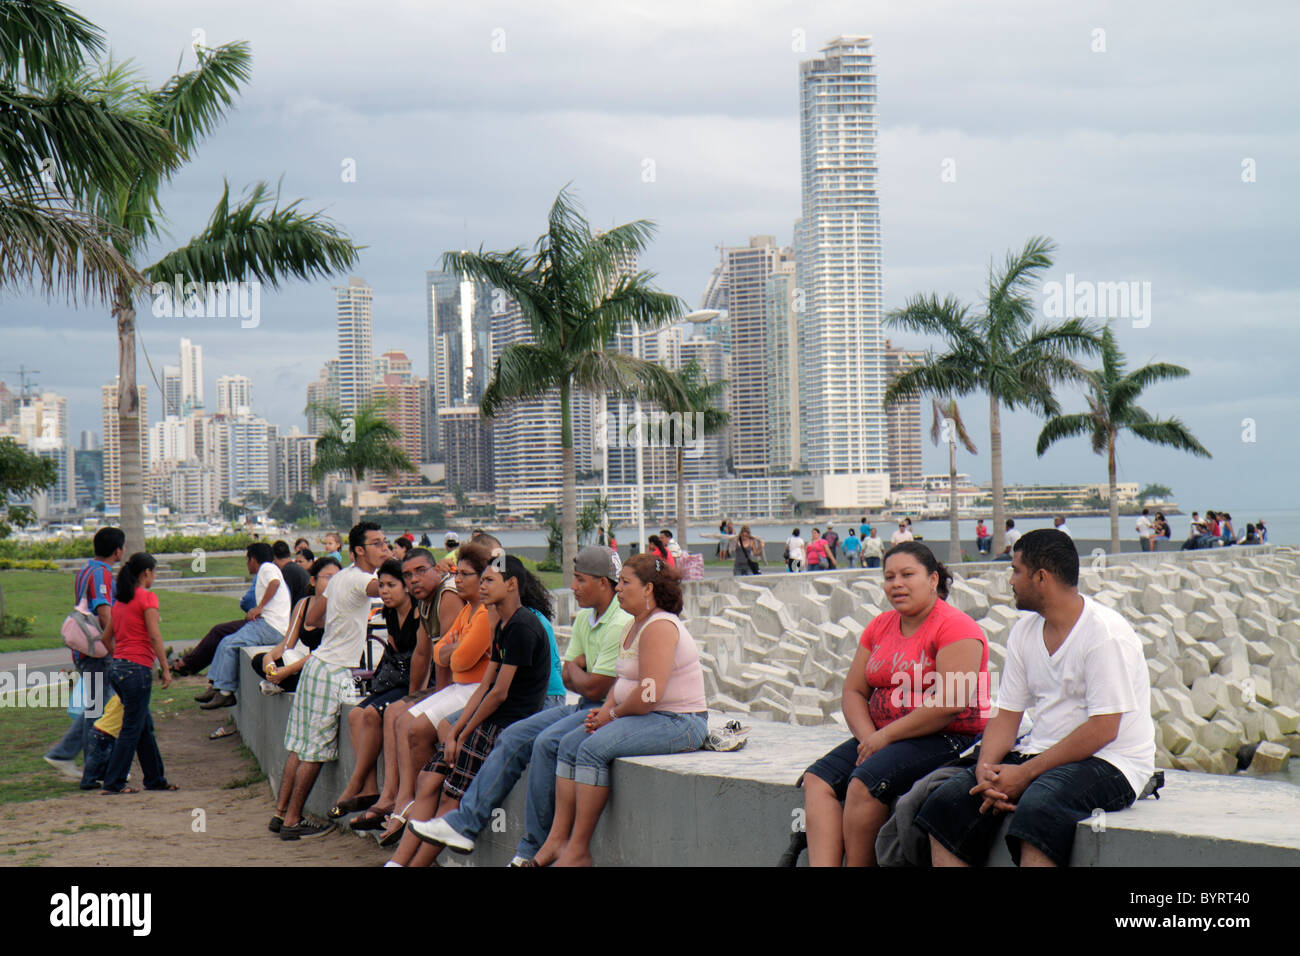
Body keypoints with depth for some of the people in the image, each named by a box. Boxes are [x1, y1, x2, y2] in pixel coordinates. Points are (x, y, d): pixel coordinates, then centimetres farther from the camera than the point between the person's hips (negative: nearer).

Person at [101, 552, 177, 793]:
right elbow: (155, 636, -13)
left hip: (116, 666, 8)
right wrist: (166, 669, -10)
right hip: (137, 668, -8)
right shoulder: (147, 597, -9)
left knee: (145, 725, 15)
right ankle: (113, 783, 1)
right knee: (132, 728, -1)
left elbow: (109, 636, 16)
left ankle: (155, 778, 22)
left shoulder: (120, 600, 15)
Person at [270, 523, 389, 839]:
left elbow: (311, 619, 21)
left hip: (318, 664, 10)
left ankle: (281, 813, 17)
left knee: (301, 747, 12)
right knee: (314, 751, -3)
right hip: (333, 672, -10)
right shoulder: (357, 580, -15)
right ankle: (292, 821, 2)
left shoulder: (340, 577, 14)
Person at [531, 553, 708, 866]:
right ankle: (558, 838, -2)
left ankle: (578, 849, -18)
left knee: (594, 747, -24)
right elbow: (623, 680, 22)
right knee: (570, 743, 2)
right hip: (646, 717, 11)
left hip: (678, 722, -11)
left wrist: (613, 714, -10)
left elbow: (648, 694, -25)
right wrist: (604, 710, 3)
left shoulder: (659, 627, -18)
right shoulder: (636, 625, 15)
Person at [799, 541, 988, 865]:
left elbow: (950, 703, -21)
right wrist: (869, 738, -7)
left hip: (949, 740, -8)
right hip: (881, 738, 8)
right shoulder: (880, 626, 14)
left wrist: (885, 736, -16)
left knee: (865, 781, -28)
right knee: (818, 778, -11)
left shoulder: (955, 627, -11)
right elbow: (853, 692, 13)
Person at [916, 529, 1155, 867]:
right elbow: (1007, 714, 10)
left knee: (1037, 807, -37)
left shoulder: (1106, 633, -14)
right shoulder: (1024, 631, 11)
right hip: (1041, 754, 8)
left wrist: (1025, 774, -21)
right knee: (948, 801, -13)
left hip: (1108, 762, -7)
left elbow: (1102, 730, -19)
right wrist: (986, 768, -10)